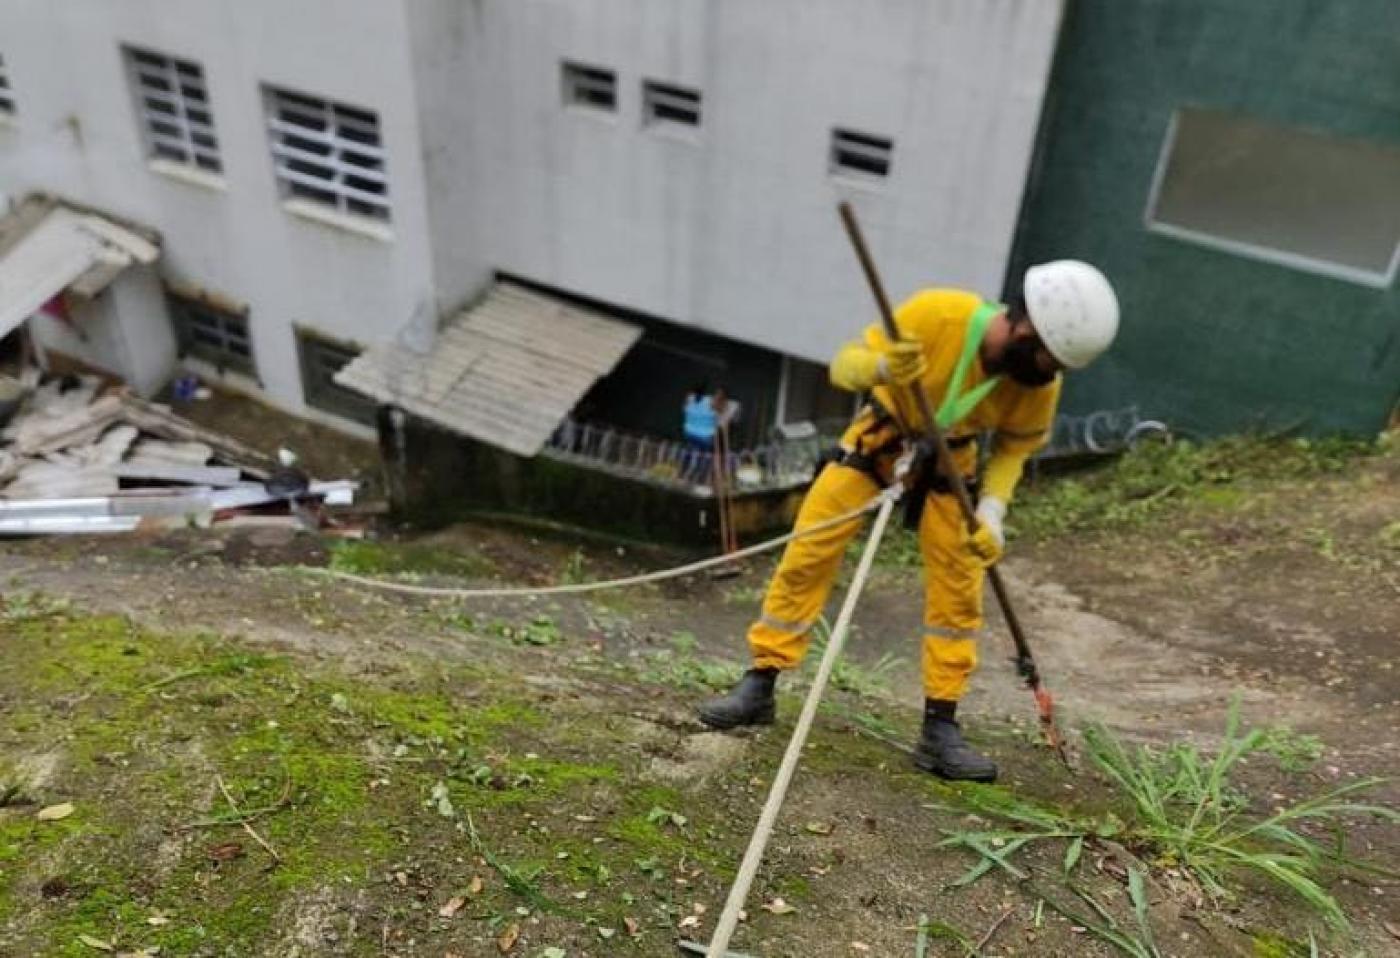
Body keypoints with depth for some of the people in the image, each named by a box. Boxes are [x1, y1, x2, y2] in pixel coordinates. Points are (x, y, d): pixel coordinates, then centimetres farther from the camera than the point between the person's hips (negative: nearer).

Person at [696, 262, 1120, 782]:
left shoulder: (1039, 386, -22)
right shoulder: (936, 314, -33)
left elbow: (1013, 448, -6)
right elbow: (843, 365, -26)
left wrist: (991, 512, -22)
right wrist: (881, 367, -48)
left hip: (950, 461, 2)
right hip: (879, 438, -2)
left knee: (959, 589, -3)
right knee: (805, 557, -5)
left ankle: (940, 729, 7)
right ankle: (758, 688, 7)